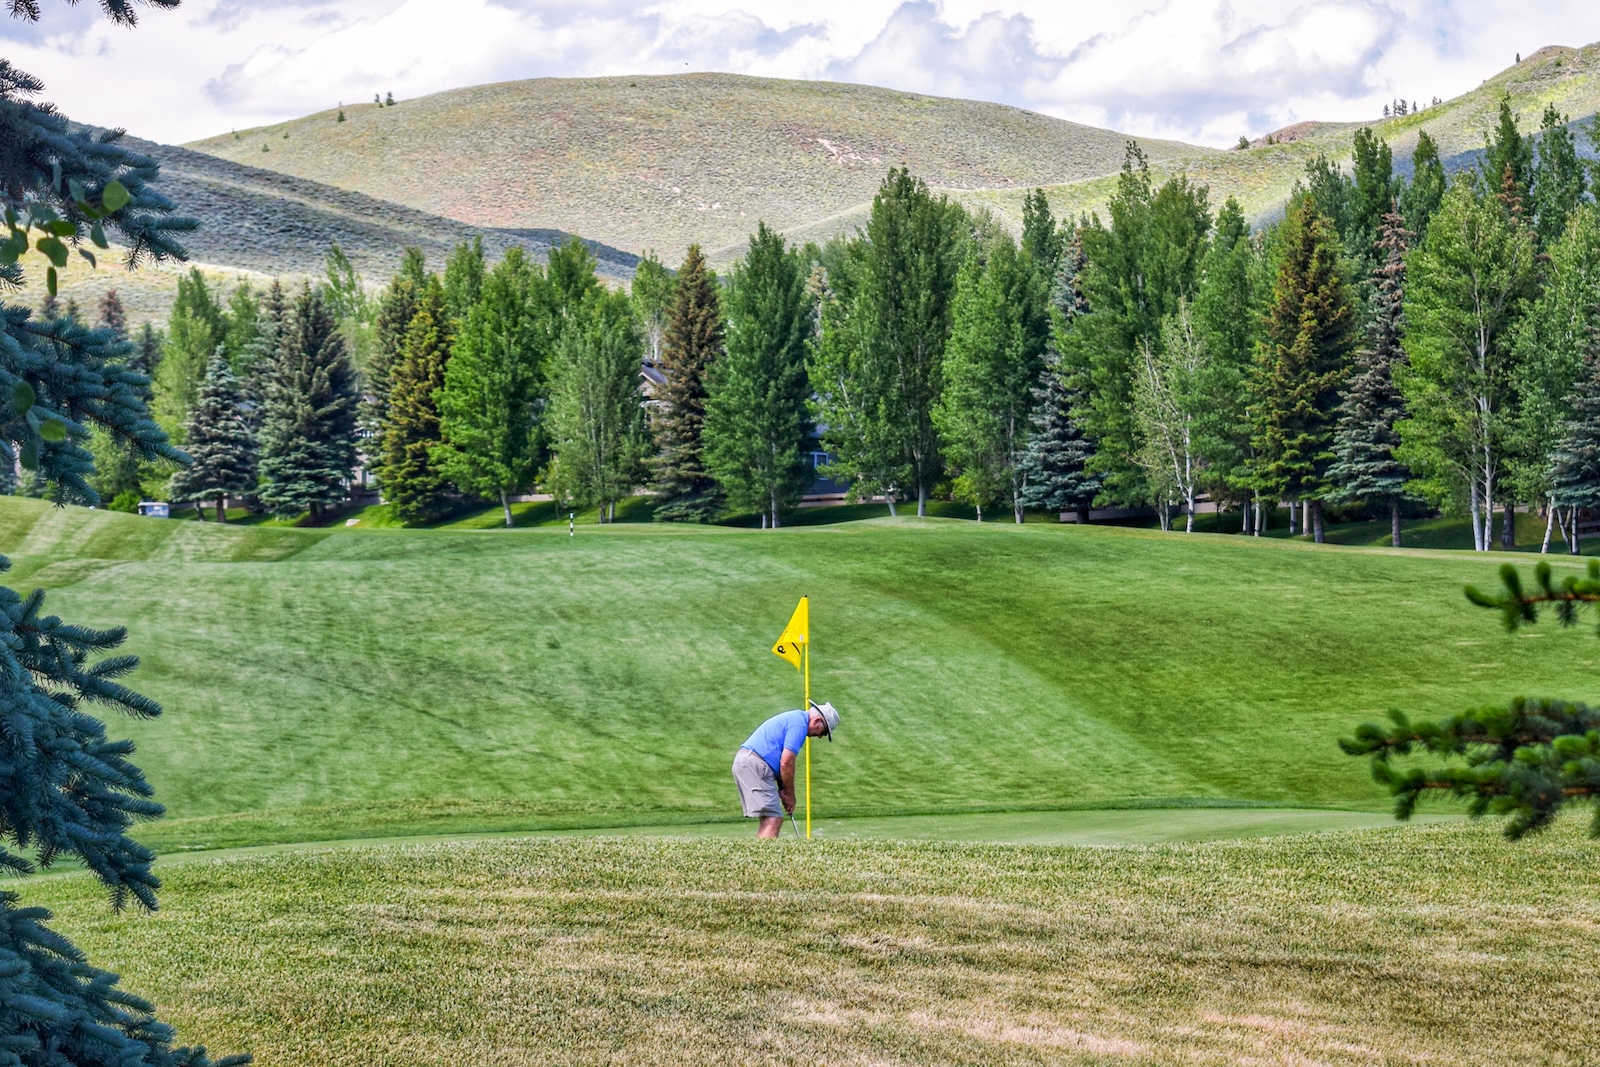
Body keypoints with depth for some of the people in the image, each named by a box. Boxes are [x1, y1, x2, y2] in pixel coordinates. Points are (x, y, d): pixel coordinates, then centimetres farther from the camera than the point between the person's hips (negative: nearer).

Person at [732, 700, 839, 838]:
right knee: (773, 819, -12)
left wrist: (782, 789, 15)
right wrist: (790, 795, -3)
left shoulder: (795, 718, 22)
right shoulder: (799, 724, -9)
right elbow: (786, 762, -13)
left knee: (768, 819, 12)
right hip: (755, 765, -10)